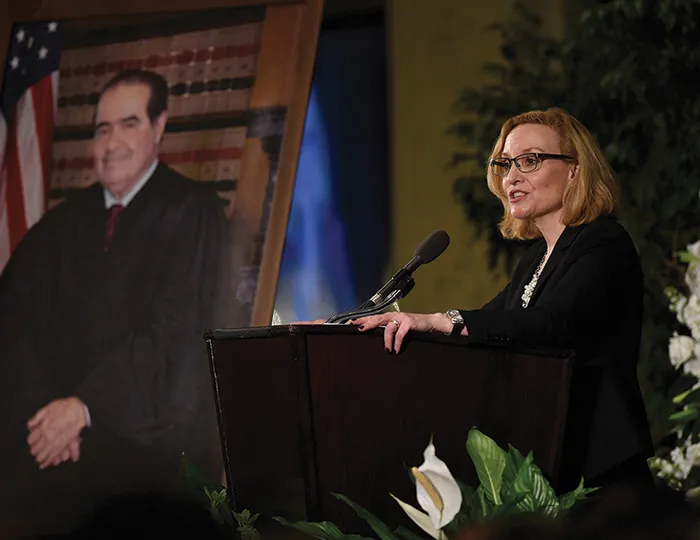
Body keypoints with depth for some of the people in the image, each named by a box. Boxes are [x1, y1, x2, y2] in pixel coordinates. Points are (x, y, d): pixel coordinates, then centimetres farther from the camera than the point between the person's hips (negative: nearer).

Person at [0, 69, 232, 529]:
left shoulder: (192, 212, -2)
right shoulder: (63, 224, 13)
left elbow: (175, 331, -12)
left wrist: (84, 405, -15)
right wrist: (44, 412, -10)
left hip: (156, 453, -4)